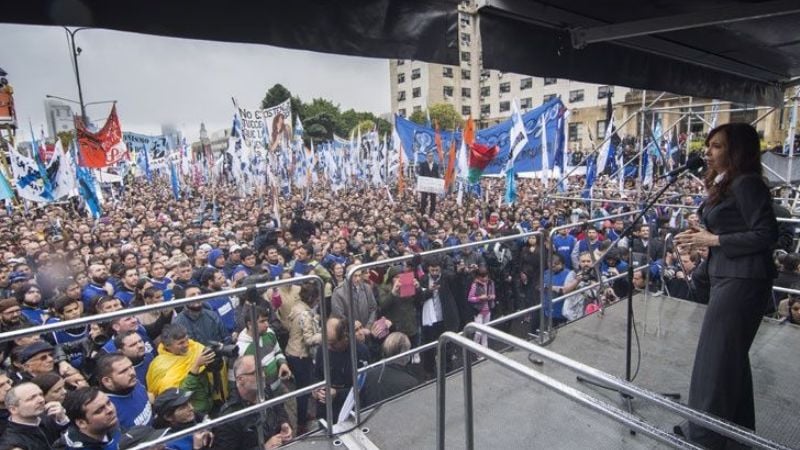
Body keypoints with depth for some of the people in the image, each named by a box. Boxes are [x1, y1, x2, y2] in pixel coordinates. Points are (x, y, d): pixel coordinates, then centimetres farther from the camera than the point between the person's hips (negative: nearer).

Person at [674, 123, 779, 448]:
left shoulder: (746, 183, -14)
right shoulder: (725, 184, 15)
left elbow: (766, 235, -18)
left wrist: (713, 240, -16)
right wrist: (702, 237, 2)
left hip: (742, 280, -10)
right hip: (728, 277, 10)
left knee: (715, 354, -2)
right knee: (731, 354, 18)